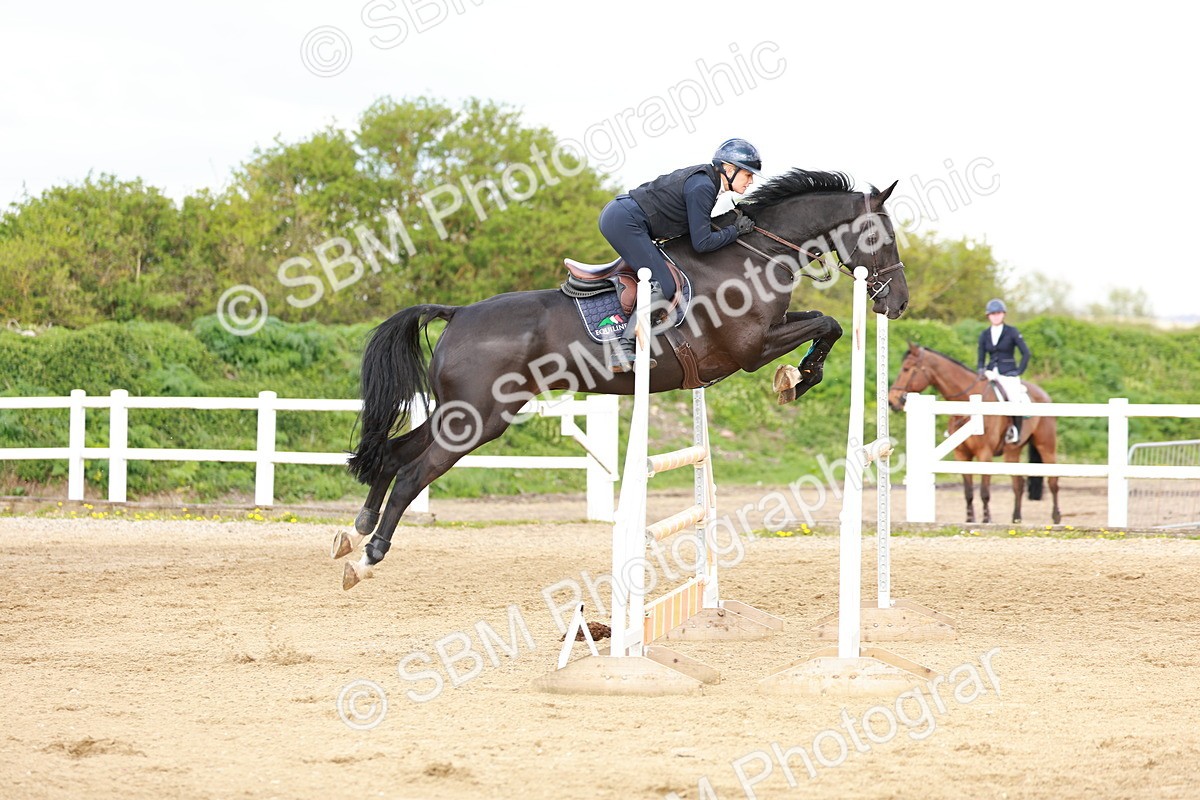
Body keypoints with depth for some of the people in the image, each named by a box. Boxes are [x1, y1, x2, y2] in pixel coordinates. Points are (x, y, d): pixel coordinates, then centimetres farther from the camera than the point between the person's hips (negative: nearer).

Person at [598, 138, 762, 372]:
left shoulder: (705, 179, 13)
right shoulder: (702, 188, -16)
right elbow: (702, 243, -16)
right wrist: (736, 230, -5)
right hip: (624, 222, -11)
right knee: (663, 286, -14)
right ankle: (622, 349, -20)